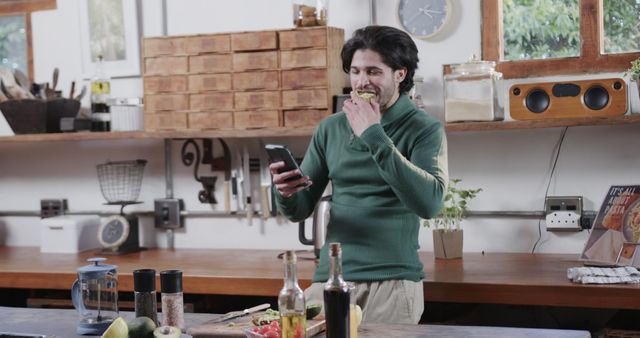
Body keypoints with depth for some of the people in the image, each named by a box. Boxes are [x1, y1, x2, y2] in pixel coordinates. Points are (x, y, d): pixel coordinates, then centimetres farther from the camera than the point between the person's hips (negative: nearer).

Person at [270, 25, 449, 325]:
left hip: (392, 280, -3)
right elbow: (300, 210, 11)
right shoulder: (330, 128, 9)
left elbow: (429, 203, -21)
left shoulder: (425, 129, -4)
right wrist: (285, 193, -14)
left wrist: (374, 136, -20)